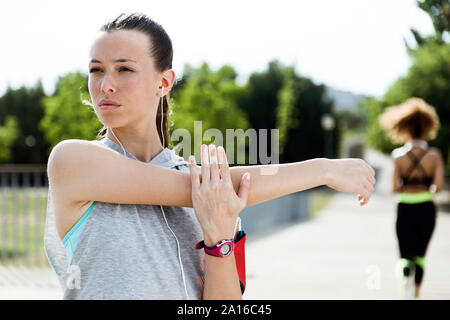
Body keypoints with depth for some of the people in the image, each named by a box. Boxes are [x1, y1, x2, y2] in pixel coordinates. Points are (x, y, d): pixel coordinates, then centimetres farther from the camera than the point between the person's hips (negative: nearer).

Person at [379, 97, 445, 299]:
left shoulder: (398, 155, -8)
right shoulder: (434, 154, -7)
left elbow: (395, 188, -10)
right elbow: (439, 185, -12)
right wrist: (429, 190, 10)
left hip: (405, 208, -1)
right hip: (426, 208, 1)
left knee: (405, 255, 7)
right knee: (420, 254, 18)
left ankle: (406, 275, -24)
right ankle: (416, 294, 21)